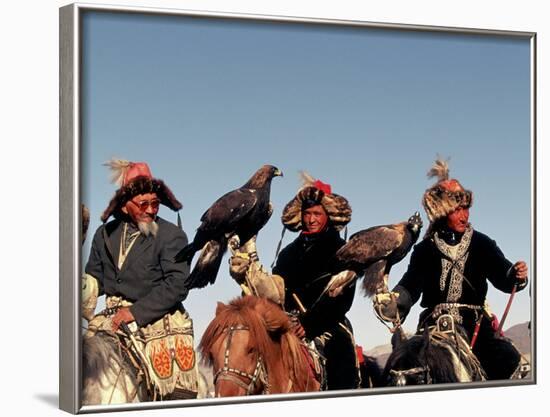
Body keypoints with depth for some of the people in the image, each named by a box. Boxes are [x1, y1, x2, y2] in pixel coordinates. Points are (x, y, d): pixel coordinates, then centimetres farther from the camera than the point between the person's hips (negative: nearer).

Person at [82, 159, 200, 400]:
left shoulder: (172, 236, -4)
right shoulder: (105, 233, 11)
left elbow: (177, 285, -12)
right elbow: (94, 276, 17)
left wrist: (135, 312, -18)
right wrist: (87, 288, -8)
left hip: (156, 317, -4)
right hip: (113, 315, 4)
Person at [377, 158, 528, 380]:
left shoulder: (482, 244, 9)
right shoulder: (425, 250, 7)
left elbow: (501, 276, 0)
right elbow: (411, 284, -3)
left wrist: (515, 276, -24)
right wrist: (395, 302, -25)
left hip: (475, 322, 1)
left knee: (509, 359, -23)